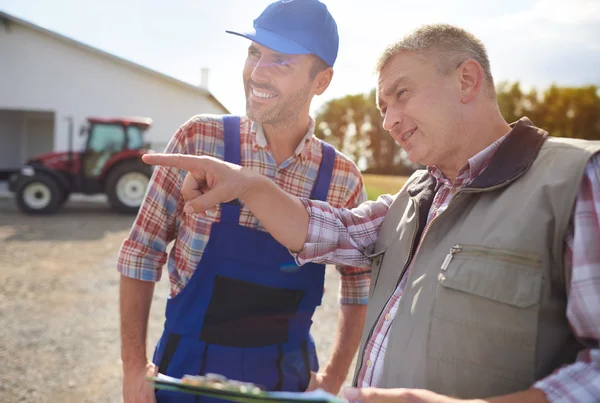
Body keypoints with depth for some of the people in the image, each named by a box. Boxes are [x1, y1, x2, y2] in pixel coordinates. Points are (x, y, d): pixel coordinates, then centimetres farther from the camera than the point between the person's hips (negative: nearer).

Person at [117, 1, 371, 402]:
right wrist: (135, 365, -7)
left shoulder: (343, 178, -8)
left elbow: (360, 284, 5)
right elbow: (142, 252, -6)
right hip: (190, 366, -1)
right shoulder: (198, 140, -12)